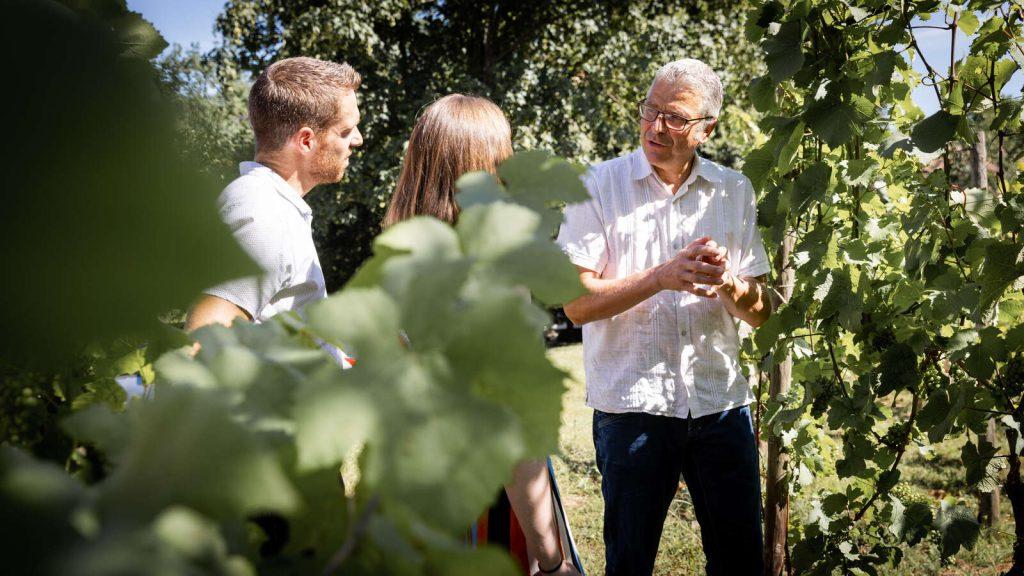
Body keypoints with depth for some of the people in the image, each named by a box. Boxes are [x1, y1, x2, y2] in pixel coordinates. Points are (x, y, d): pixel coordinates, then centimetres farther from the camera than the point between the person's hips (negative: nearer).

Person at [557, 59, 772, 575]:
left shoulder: (734, 192, 8)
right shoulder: (600, 186, -2)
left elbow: (759, 315, 6)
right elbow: (578, 304, -8)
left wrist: (728, 284, -17)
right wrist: (662, 276, -22)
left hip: (721, 403, 3)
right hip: (632, 403, -3)